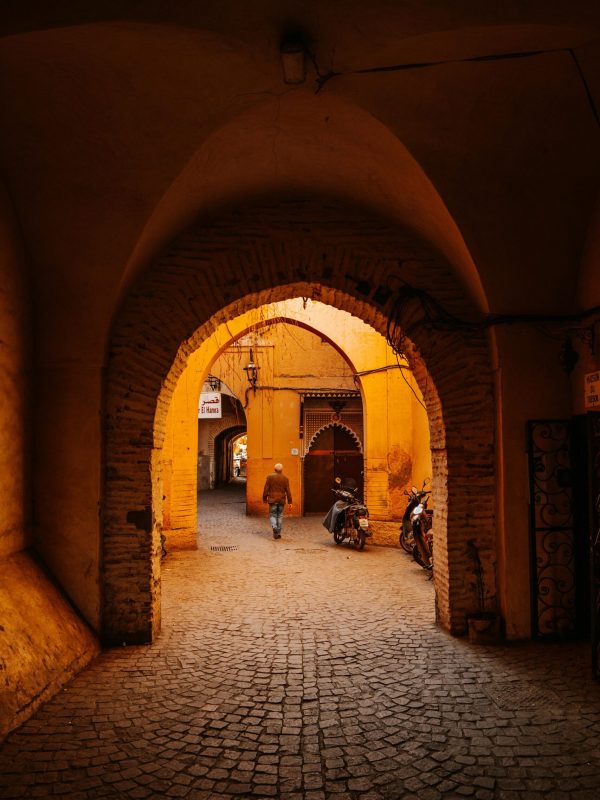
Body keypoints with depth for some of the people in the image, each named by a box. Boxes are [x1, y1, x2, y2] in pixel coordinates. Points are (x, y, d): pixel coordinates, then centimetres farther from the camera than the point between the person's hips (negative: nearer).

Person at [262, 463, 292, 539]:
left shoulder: (270, 477, -4)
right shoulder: (285, 478, 1)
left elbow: (266, 489, -3)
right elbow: (288, 491, 2)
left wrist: (264, 498, 7)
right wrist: (290, 501, 6)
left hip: (272, 500, -1)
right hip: (281, 500, 1)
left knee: (272, 515, 6)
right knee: (280, 516, 9)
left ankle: (274, 527, -21)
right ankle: (278, 533, 11)